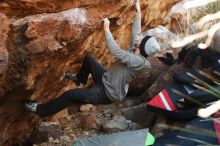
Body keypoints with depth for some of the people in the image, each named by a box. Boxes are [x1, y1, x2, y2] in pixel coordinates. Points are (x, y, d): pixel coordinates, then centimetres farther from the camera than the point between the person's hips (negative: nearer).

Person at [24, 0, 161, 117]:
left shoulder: (139, 62, -31)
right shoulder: (135, 51, -6)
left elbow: (115, 52, -37)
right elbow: (136, 32, 9)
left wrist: (107, 29, -32)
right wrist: (138, 12, 15)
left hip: (108, 93, -9)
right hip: (105, 78, 9)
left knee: (70, 94, -13)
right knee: (88, 58, 20)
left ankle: (41, 110, 2)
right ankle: (79, 79, 47)